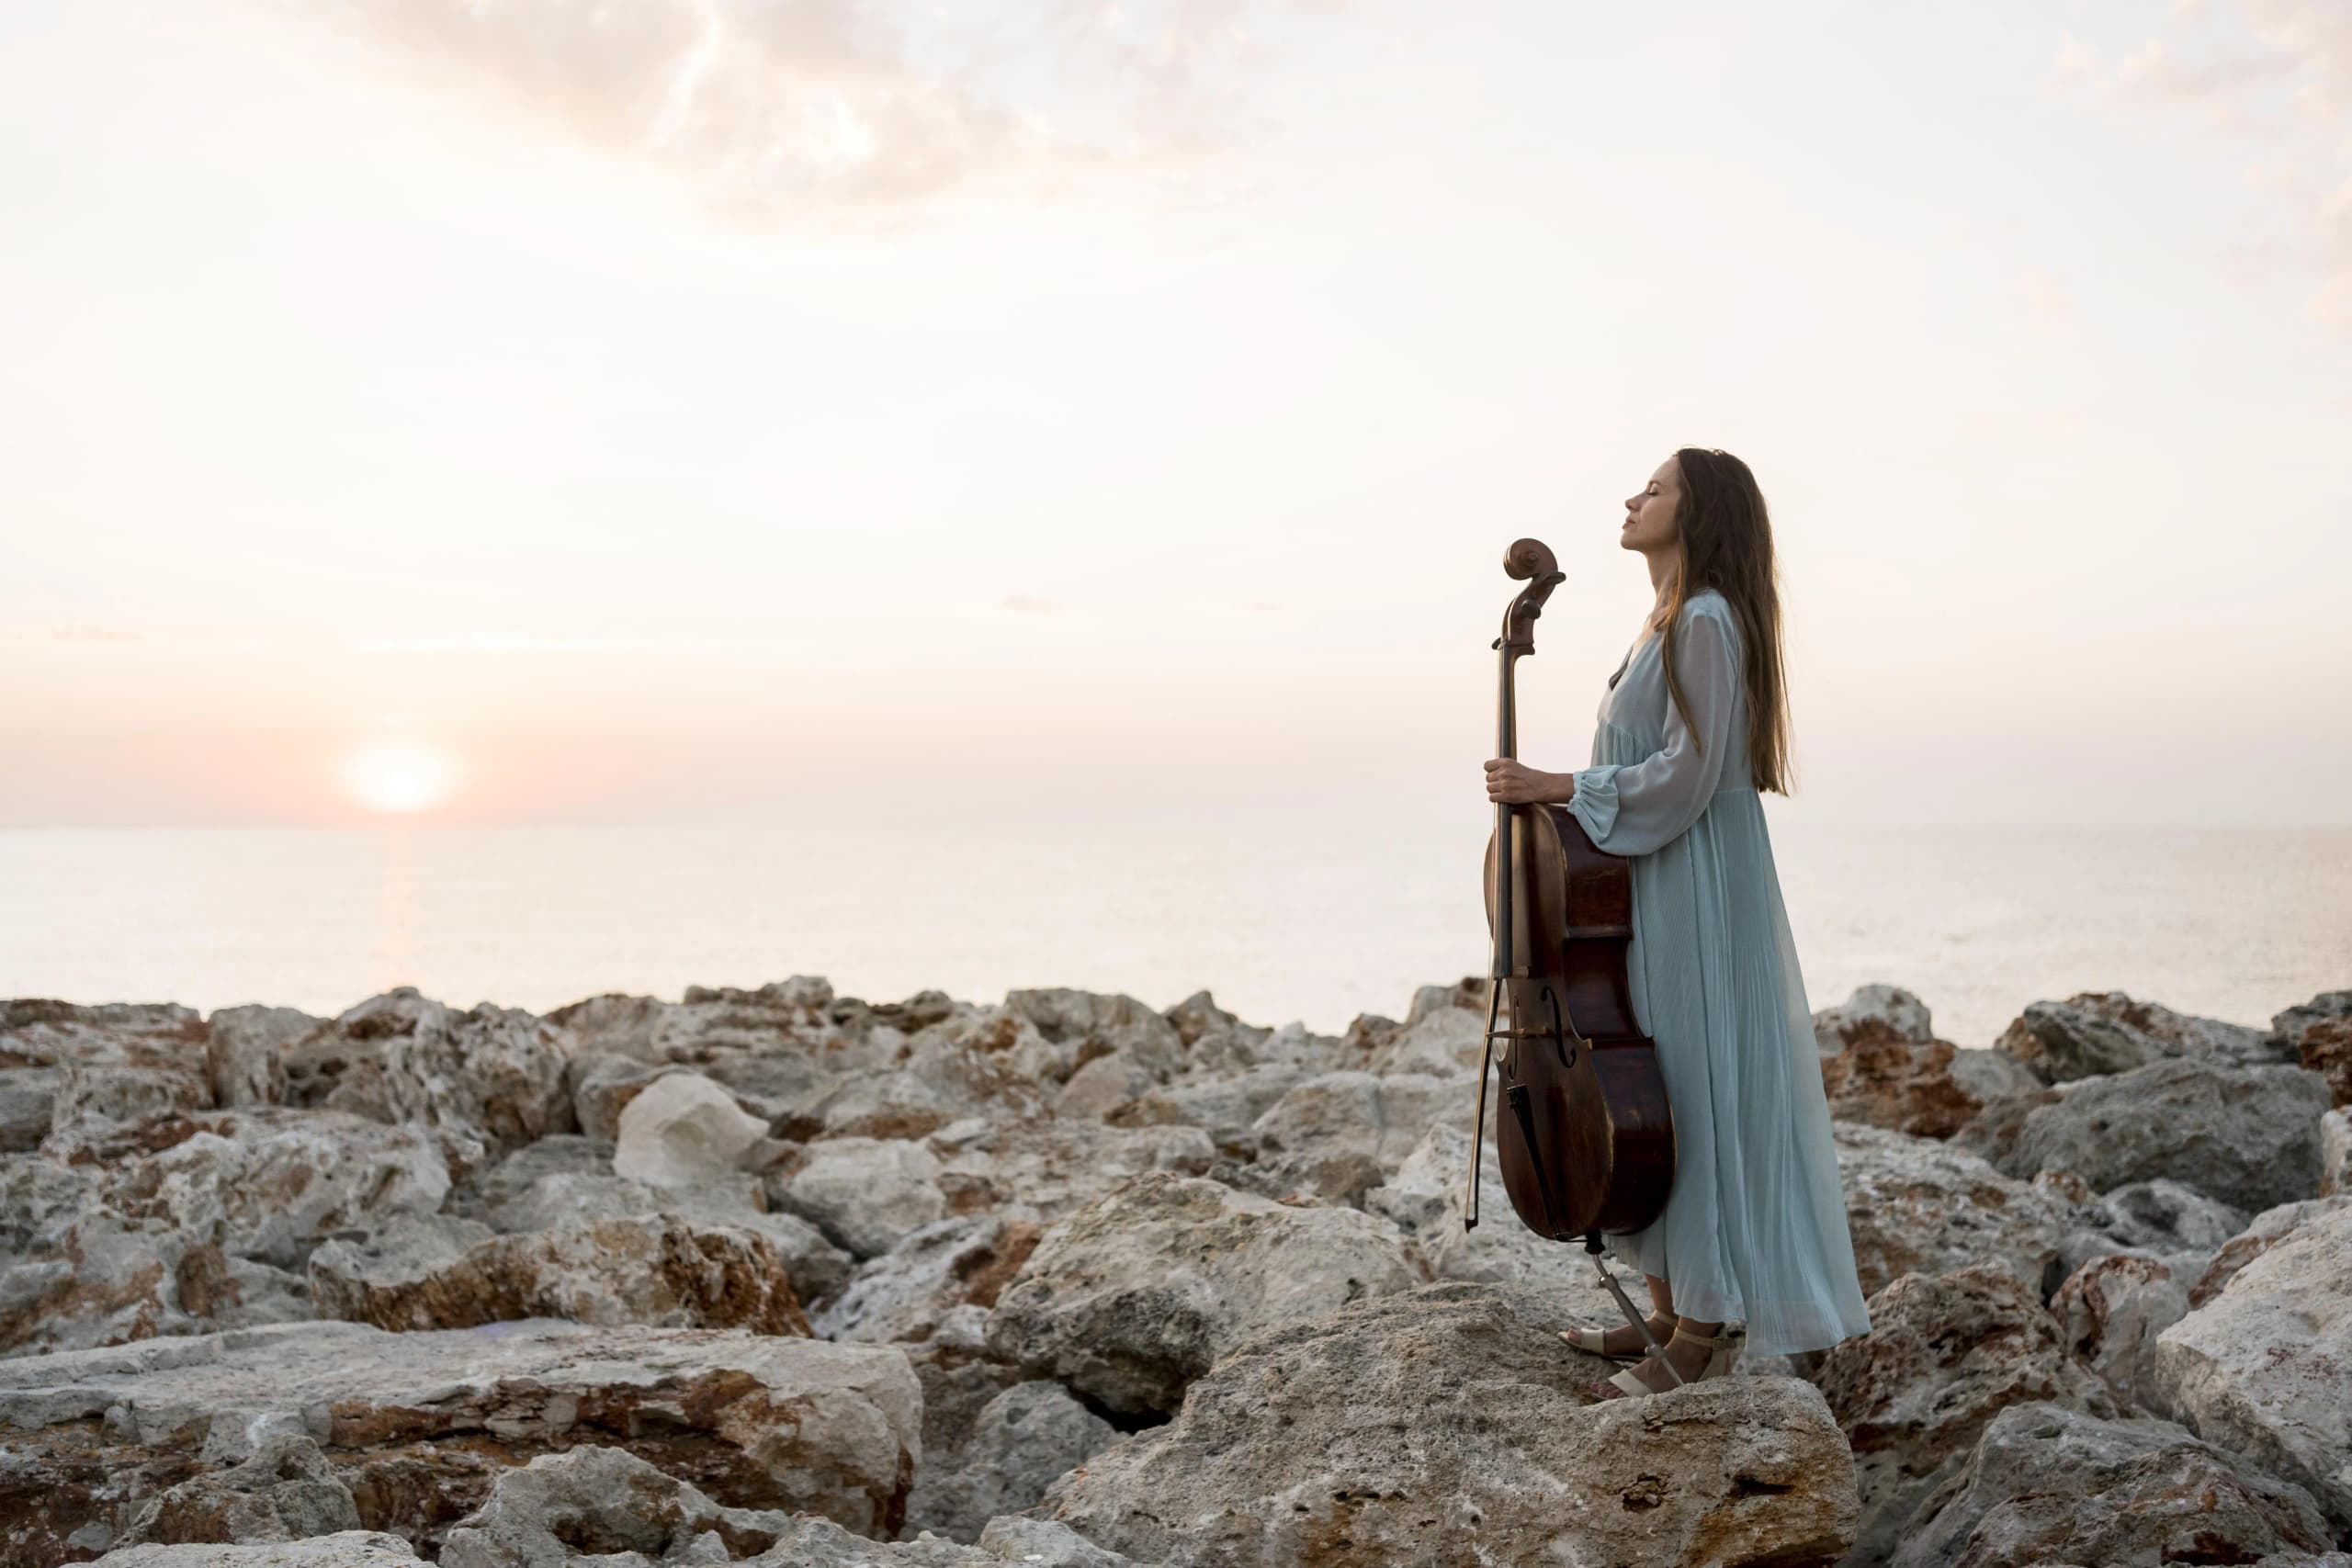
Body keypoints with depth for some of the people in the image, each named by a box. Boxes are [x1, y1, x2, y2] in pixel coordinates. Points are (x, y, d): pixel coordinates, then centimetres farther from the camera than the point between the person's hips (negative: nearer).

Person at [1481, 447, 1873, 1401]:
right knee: (1654, 1087, 13)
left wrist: (1555, 786, -19)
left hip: (1698, 888, -10)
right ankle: (1672, 1311, 22)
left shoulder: (1707, 622, -14)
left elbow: (1686, 774, -21)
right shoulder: (1670, 622, 16)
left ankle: (1705, 1335, 4)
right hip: (1655, 883, 10)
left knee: (1699, 1087, -4)